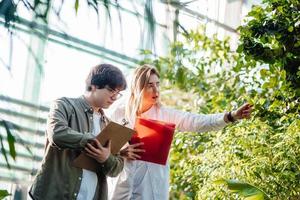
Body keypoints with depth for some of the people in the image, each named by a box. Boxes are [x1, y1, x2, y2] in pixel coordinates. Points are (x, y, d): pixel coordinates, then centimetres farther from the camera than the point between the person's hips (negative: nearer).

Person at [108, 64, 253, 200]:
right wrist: (121, 152, -16)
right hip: (124, 184, 0)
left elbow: (197, 122, -14)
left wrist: (231, 116, -26)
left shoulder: (164, 114, -2)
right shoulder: (119, 114, -1)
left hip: (153, 185, 0)